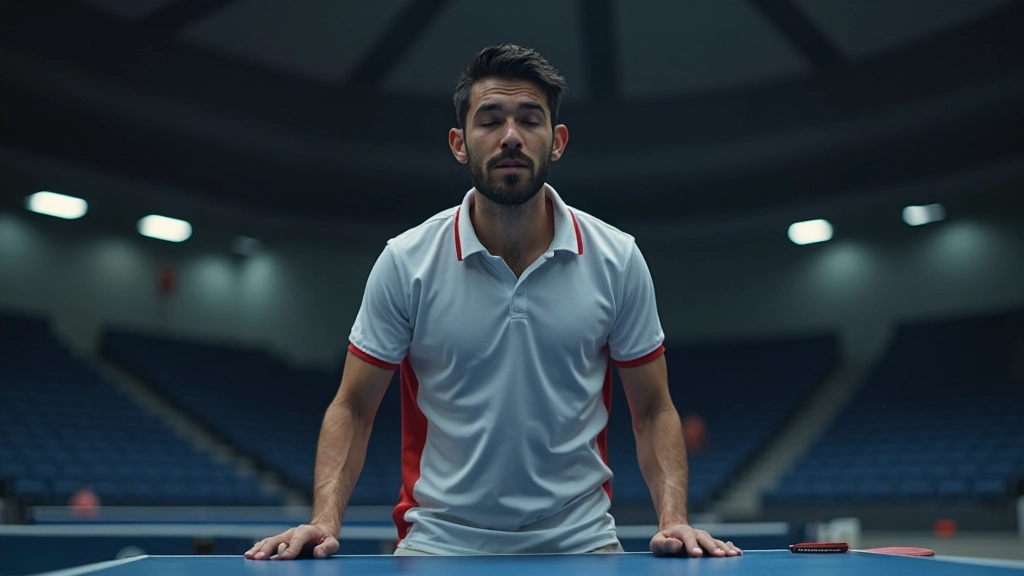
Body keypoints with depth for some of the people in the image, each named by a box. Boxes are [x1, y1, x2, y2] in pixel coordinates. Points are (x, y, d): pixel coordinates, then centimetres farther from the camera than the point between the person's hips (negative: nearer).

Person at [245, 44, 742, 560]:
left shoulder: (618, 260, -3)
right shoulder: (404, 262, -6)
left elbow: (653, 411, 4)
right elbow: (351, 409, 0)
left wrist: (674, 519, -10)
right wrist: (324, 521, -13)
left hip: (581, 539, 1)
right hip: (440, 540, 0)